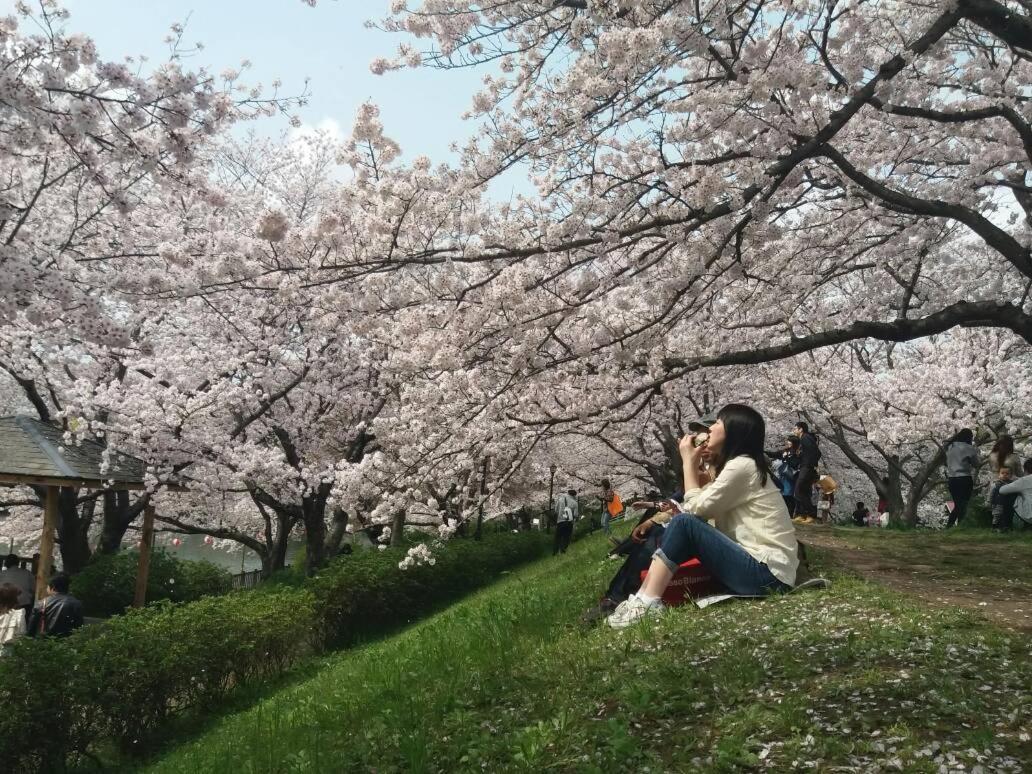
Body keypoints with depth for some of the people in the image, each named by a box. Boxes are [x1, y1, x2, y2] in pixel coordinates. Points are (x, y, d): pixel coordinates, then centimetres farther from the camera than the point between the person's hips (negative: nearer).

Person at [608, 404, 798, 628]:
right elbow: (702, 508, 13)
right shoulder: (742, 465, 19)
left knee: (684, 523, -16)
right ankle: (644, 597, -2)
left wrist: (689, 461, -1)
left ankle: (647, 603, -16)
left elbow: (695, 508, -10)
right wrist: (694, 464, 8)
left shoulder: (742, 465, -12)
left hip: (768, 574, -10)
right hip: (758, 565, 10)